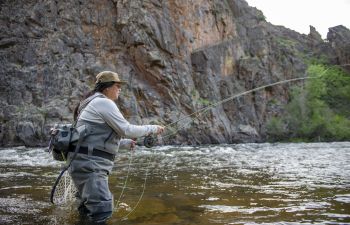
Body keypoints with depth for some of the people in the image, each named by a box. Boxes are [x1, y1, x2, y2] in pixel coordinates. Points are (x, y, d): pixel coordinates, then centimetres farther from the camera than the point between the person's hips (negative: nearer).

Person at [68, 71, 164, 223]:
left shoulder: (95, 103, 21)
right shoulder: (104, 103, -11)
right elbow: (127, 130, -14)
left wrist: (125, 143, 29)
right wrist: (152, 129, -1)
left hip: (88, 163, 11)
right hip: (89, 163, -11)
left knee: (89, 208, 22)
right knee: (102, 211, -14)